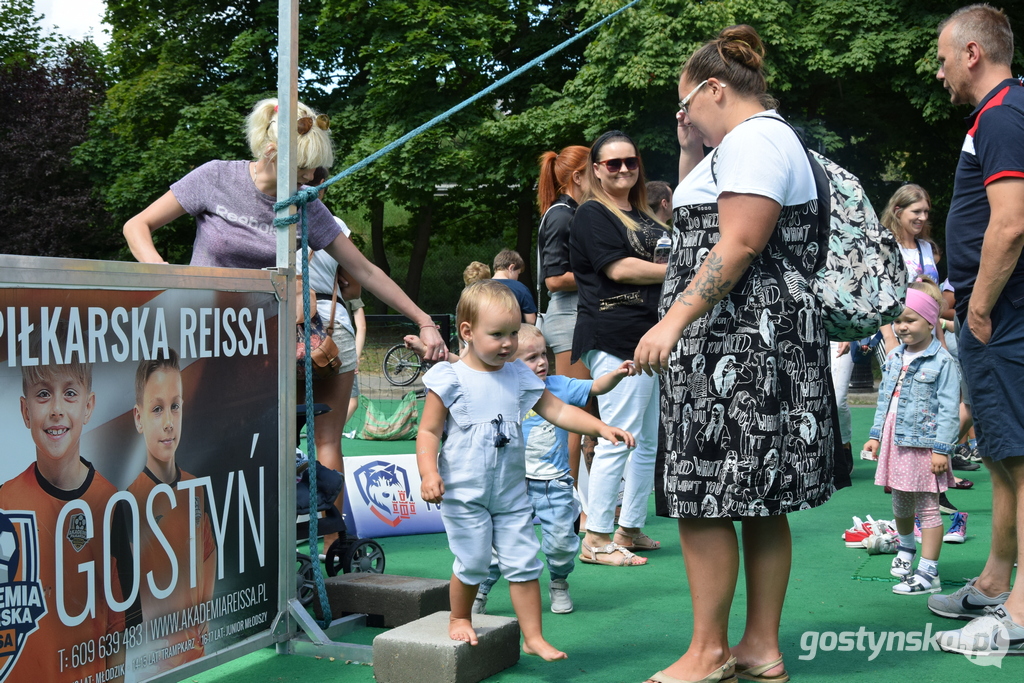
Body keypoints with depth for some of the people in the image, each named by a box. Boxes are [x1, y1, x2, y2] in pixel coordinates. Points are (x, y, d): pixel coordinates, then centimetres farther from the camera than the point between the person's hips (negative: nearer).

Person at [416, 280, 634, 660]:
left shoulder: (519, 377, 5)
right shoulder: (450, 379, -8)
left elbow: (557, 411, 7)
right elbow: (428, 431, -7)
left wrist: (602, 427, -3)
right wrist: (429, 473, -21)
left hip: (512, 493, 4)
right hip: (465, 493, -4)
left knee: (523, 562, 3)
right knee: (472, 562, 2)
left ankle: (533, 636, 11)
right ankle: (459, 618, 28)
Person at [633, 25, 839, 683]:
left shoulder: (752, 139, -10)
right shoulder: (766, 139, 24)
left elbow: (739, 243, -21)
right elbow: (699, 225, 30)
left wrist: (674, 320, -24)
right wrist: (691, 153, 21)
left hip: (739, 346, -11)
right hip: (752, 347, 11)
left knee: (705, 503, -7)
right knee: (758, 503, 11)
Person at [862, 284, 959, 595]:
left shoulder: (942, 362, -12)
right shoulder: (894, 357, 9)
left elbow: (949, 409, -13)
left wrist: (941, 449, -16)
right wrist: (876, 435, 15)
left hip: (923, 444, -7)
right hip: (894, 441, 7)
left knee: (927, 508, -1)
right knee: (900, 503, 20)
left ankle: (928, 573, 3)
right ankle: (906, 546, 47)